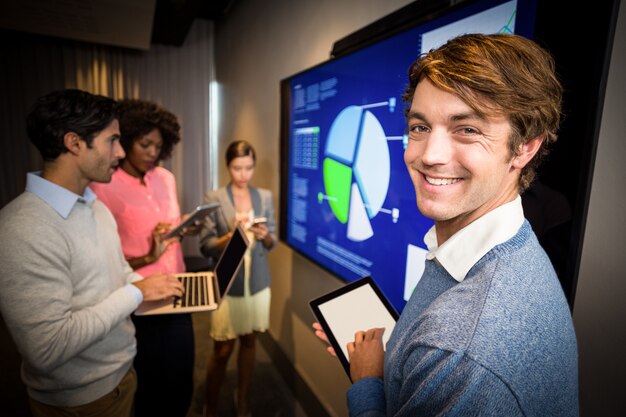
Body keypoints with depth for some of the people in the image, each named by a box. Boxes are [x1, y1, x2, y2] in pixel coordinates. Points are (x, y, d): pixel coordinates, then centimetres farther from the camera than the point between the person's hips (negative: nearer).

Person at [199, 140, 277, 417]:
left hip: (258, 282, 3)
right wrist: (232, 236, -25)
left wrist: (265, 235, -17)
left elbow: (272, 242, 5)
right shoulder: (213, 198, -7)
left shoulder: (265, 197, 2)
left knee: (249, 343, 16)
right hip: (227, 284, -3)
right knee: (222, 350, 7)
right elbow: (205, 246, -9)